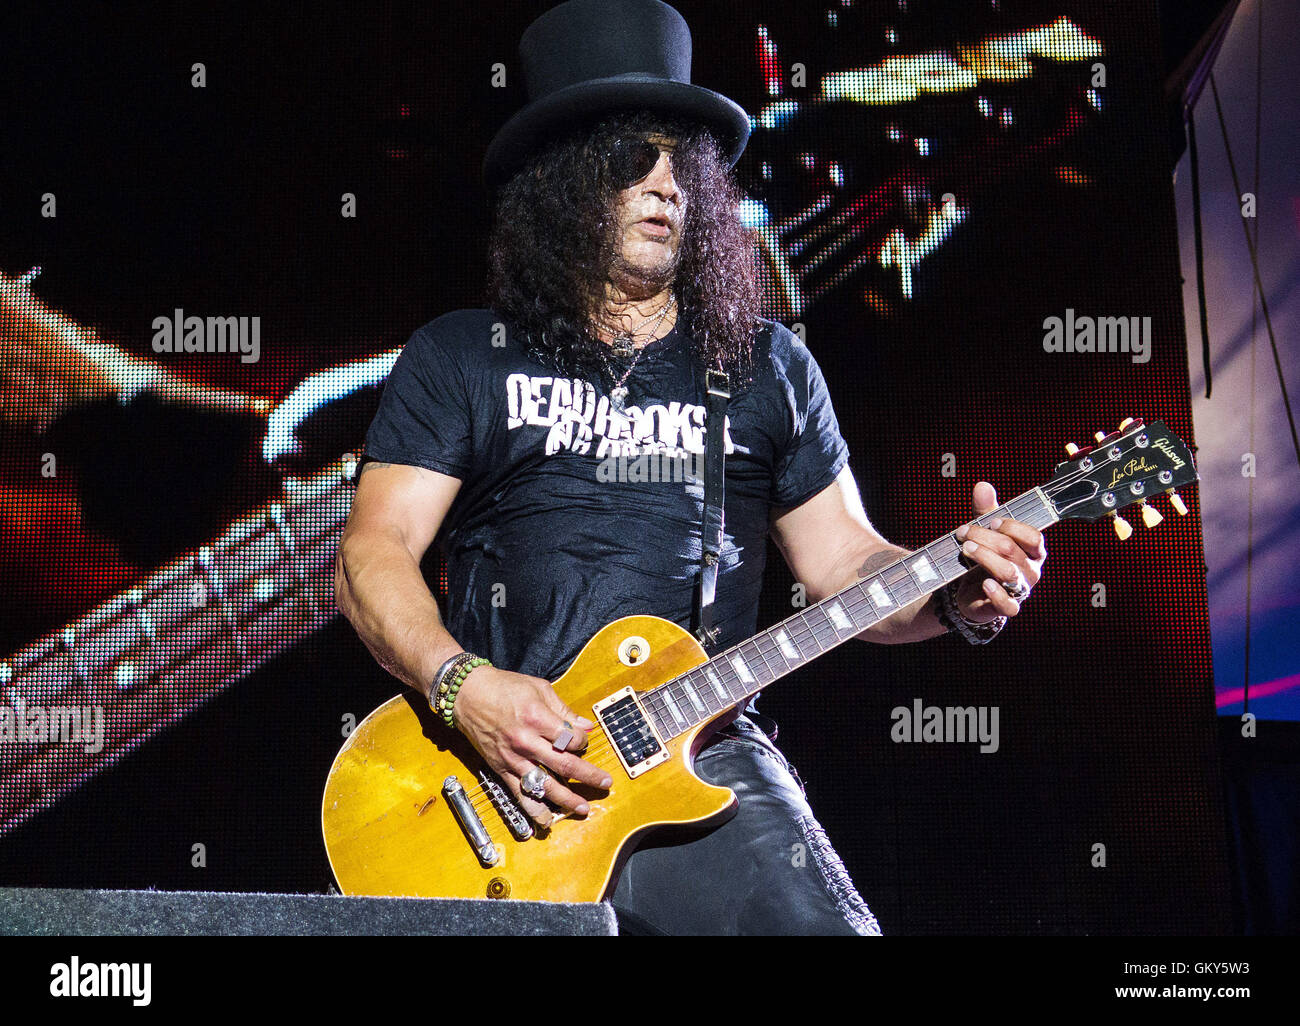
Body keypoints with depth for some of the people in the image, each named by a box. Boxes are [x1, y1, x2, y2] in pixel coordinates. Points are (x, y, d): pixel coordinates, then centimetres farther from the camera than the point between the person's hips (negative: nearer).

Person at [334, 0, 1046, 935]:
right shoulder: (460, 359, 11)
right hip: (497, 779, -1)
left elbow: (844, 562, 18)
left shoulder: (767, 367, 18)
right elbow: (374, 552, 4)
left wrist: (958, 595, -4)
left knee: (819, 925, -23)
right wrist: (464, 688, -14)